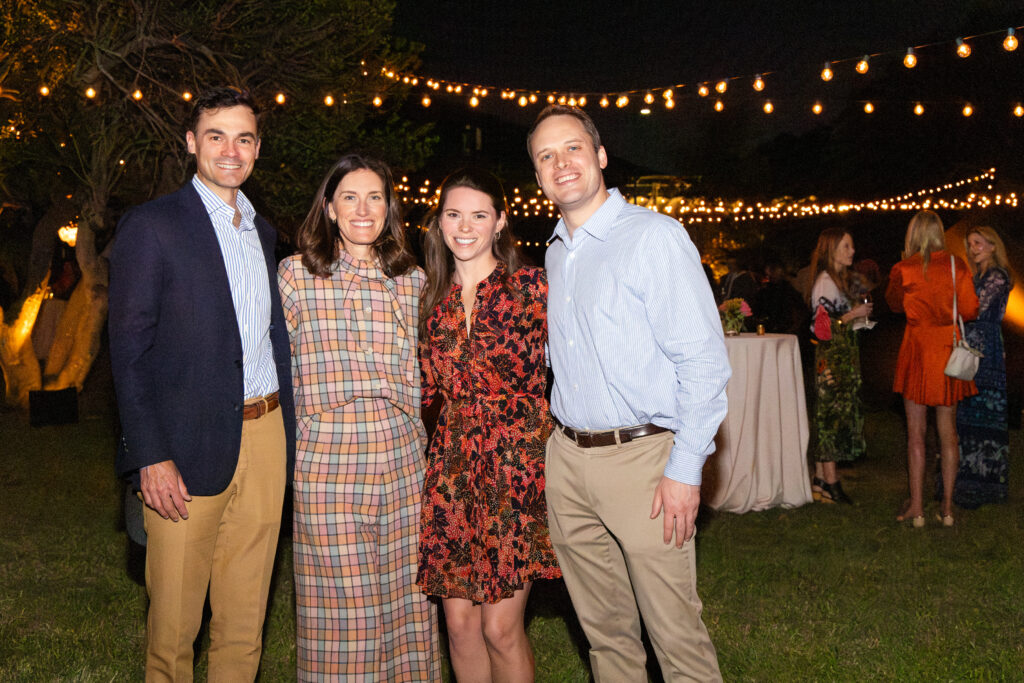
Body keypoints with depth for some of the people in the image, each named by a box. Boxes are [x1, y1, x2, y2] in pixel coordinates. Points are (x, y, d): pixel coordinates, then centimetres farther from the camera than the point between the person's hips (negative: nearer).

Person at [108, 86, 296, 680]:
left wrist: (286, 432, 9)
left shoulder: (263, 231, 15)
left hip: (266, 436, 5)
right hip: (192, 444, -5)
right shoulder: (151, 225, -4)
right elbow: (130, 349, -8)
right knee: (175, 614, 7)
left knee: (245, 614, 14)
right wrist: (151, 456, -14)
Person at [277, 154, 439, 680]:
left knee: (405, 598, 8)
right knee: (338, 609, 4)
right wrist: (298, 422, 4)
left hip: (401, 459, 2)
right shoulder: (296, 273, 3)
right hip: (326, 460, -2)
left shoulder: (412, 280, 10)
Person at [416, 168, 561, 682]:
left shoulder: (531, 286, -2)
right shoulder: (433, 297, 11)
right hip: (452, 465, 4)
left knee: (501, 626, -1)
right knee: (460, 623, 8)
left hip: (517, 462, -4)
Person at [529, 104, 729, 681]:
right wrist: (561, 440, 14)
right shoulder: (555, 254, 14)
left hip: (642, 456, -6)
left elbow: (704, 360, -13)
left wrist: (685, 468, -17)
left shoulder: (654, 236, -8)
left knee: (675, 630, 1)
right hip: (568, 460, 6)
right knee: (604, 628, 16)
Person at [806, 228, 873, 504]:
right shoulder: (825, 281, -13)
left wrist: (859, 315, 10)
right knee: (832, 414, -6)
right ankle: (830, 482, -1)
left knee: (828, 417, 9)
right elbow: (822, 324, -20)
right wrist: (853, 315, -14)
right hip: (831, 357, -9)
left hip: (844, 355, 9)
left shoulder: (844, 279, 16)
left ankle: (821, 480, 13)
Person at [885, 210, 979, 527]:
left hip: (917, 350, -2)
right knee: (948, 432, 9)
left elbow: (895, 304, 12)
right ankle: (947, 506, 14)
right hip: (949, 351, 2)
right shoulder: (957, 266, -2)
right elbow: (970, 311, -3)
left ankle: (916, 506, 8)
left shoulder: (903, 270, -6)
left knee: (916, 432, 4)